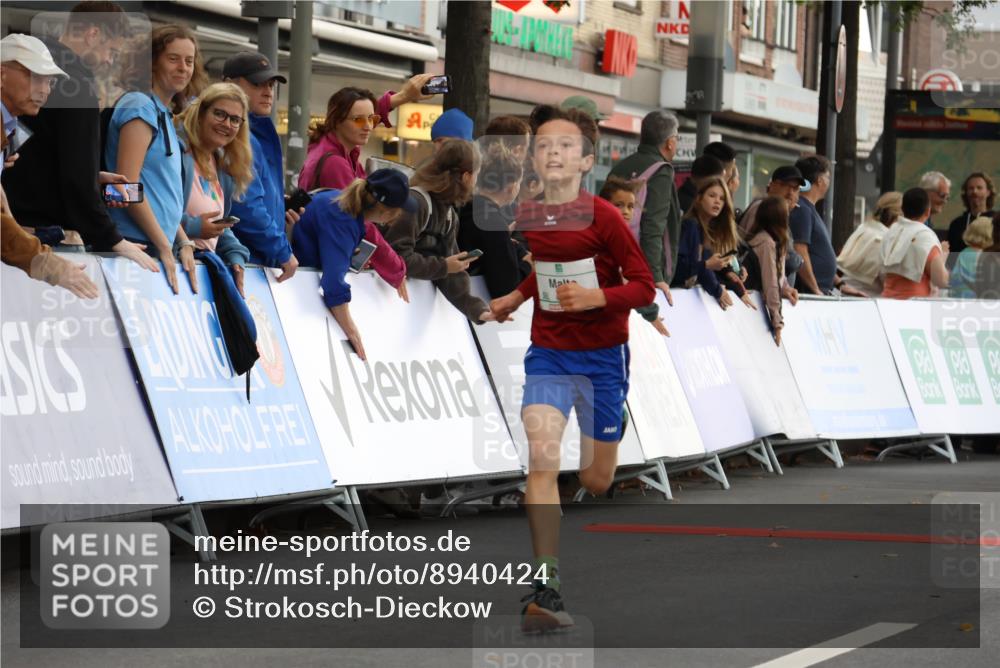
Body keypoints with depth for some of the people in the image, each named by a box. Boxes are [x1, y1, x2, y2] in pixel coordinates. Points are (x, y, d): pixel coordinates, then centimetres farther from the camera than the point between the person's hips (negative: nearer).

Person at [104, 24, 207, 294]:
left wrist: (183, 243, 10)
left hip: (158, 248, 9)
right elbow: (127, 185, -16)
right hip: (137, 245, -9)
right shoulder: (141, 106, -8)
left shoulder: (164, 114, 19)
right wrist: (165, 247, -15)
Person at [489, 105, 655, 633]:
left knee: (595, 480, 5)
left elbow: (643, 286, -12)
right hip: (548, 354, 2)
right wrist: (515, 297, 8)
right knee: (542, 456, -20)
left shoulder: (603, 217, -12)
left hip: (603, 357, -2)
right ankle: (546, 586, -24)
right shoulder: (526, 218, 2)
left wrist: (594, 297, -27)